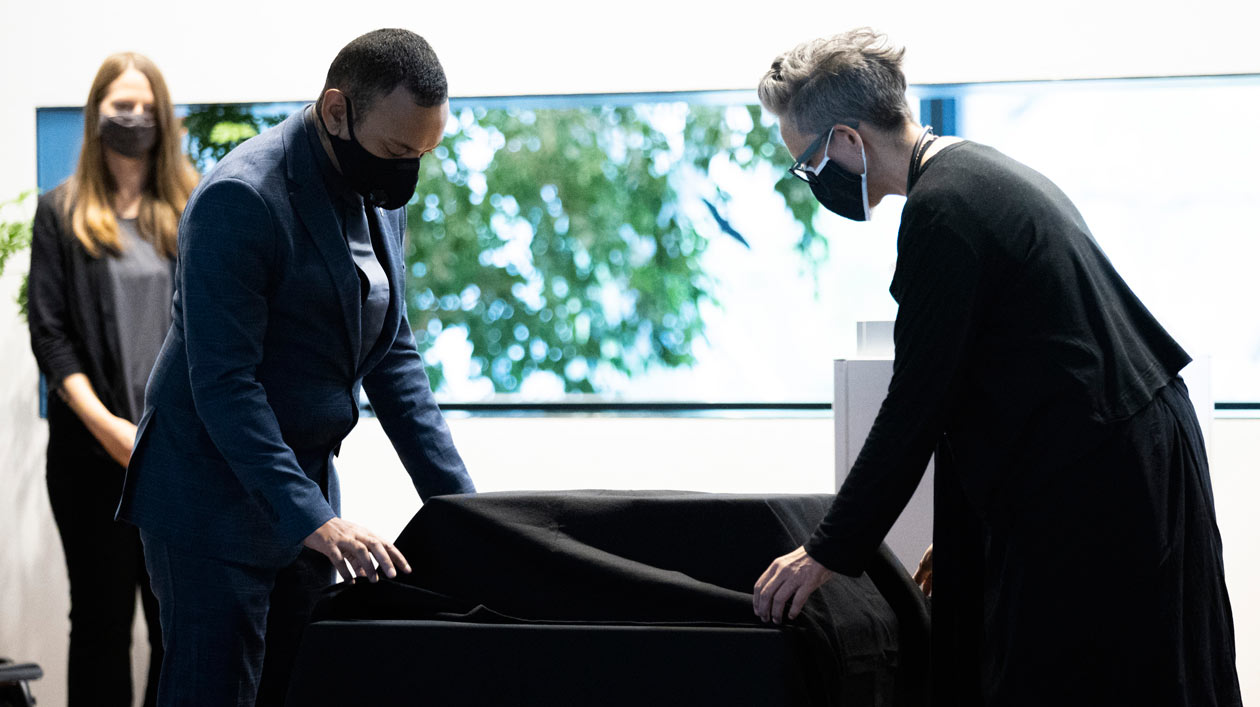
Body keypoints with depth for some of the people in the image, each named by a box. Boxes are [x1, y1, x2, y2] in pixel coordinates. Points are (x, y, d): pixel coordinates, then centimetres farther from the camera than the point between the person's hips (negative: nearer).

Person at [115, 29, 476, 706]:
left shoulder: (380, 201, 7)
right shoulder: (241, 199, -20)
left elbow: (392, 356, 14)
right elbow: (224, 382, -24)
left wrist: (458, 500, 6)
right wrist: (313, 521, -30)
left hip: (304, 488, 8)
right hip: (212, 504, -8)